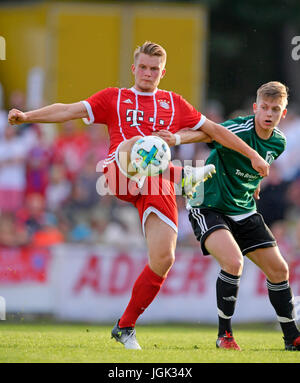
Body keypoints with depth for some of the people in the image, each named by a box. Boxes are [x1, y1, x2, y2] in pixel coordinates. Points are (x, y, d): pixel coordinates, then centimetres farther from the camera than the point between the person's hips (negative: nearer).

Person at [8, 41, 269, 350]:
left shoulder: (174, 103, 24)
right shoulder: (114, 98, 19)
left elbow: (215, 130, 27)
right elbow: (68, 111, 9)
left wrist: (252, 155, 23)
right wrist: (27, 116, -5)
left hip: (158, 186, 2)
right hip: (120, 173, -2)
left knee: (163, 259, -11)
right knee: (142, 144, -36)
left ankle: (125, 327, 2)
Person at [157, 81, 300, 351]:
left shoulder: (278, 142, 0)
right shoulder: (239, 130, -24)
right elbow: (207, 134, -43)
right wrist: (177, 138, -59)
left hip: (244, 211, 7)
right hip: (208, 206, -7)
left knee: (278, 269, 6)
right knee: (233, 261, -29)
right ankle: (225, 334, -12)